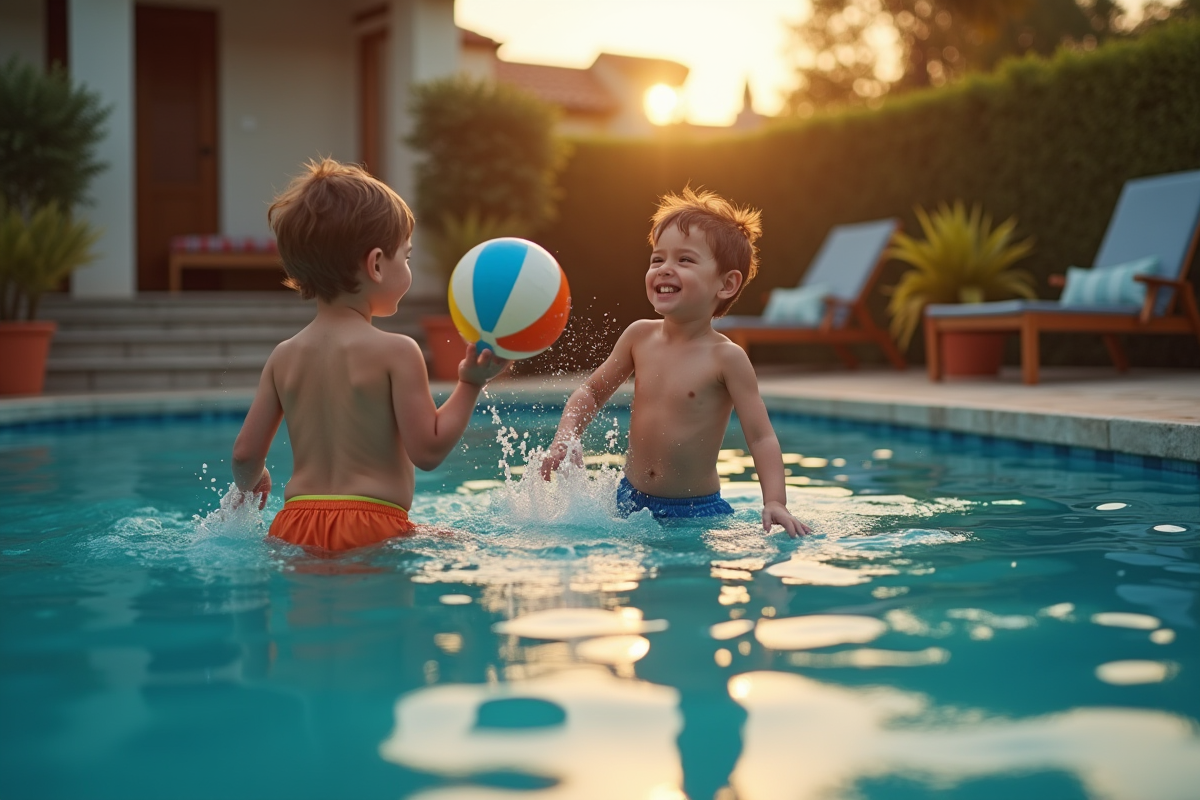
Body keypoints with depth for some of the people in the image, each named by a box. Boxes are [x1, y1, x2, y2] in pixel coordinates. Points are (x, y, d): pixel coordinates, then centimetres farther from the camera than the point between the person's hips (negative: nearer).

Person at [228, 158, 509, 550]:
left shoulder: (284, 357, 10)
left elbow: (246, 453, 12)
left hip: (293, 528, 6)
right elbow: (428, 449, -9)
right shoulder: (396, 352, -7)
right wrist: (471, 383, 0)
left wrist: (249, 485, 35)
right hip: (370, 528, -6)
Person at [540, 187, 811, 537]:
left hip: (698, 510, -4)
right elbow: (592, 392, 12)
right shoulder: (640, 335, -1)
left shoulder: (726, 357, -13)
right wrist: (566, 437, -6)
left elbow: (762, 437, -13)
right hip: (631, 500, 4)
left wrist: (774, 502, -27)